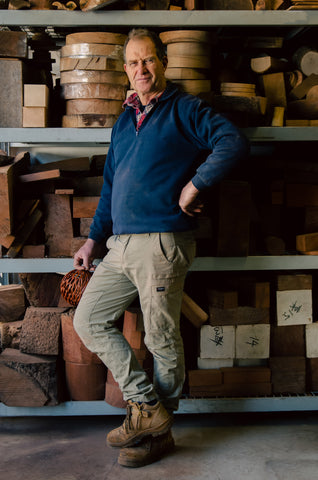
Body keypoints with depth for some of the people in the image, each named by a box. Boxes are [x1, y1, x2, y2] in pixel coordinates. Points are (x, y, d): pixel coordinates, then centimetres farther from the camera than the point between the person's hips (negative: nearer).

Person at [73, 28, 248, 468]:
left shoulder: (184, 109, 1)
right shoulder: (124, 121, 22)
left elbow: (233, 142, -14)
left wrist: (194, 184, -16)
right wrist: (94, 238, 21)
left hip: (162, 242, -8)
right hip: (121, 246, 8)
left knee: (162, 339, 0)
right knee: (88, 320, 7)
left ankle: (158, 432, 18)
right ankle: (146, 408, 13)